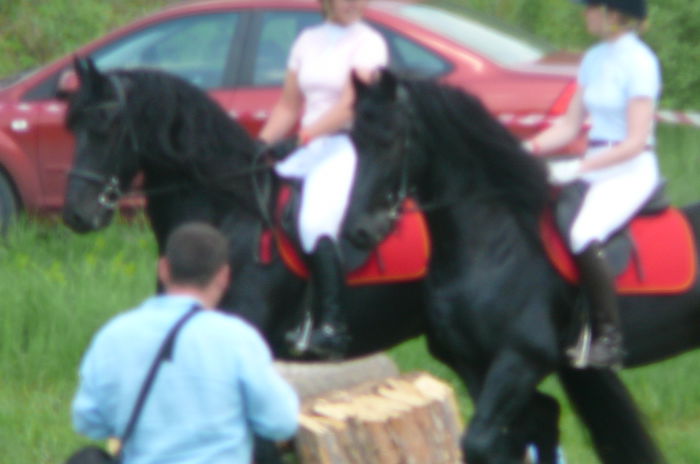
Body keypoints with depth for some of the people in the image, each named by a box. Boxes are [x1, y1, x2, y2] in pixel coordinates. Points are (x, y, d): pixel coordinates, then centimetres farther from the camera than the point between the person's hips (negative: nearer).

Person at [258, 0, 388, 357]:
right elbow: (288, 106, 17)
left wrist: (303, 138, -20)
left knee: (315, 223, -30)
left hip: (349, 146, -7)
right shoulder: (308, 41, 17)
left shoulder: (368, 43, -2)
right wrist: (261, 145, 2)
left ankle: (331, 325, -30)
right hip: (305, 148, 7)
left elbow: (351, 106, -12)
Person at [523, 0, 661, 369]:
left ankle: (609, 339, -24)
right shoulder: (594, 59, 13)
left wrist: (577, 169, -21)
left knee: (584, 237, -31)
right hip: (594, 168, 8)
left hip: (631, 172, -8)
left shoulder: (639, 62, -12)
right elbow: (570, 126, 15)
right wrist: (529, 149, -2)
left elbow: (635, 142, -16)